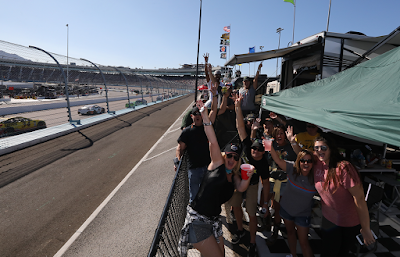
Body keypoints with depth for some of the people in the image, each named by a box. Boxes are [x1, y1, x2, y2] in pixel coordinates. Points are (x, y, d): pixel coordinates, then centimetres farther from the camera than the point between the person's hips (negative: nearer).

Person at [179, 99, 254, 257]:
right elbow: (213, 141, -17)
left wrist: (248, 177, -28)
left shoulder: (234, 176, 11)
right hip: (197, 219, -6)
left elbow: (241, 188, -9)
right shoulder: (217, 163, -5)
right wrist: (205, 115, -26)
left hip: (213, 220, 6)